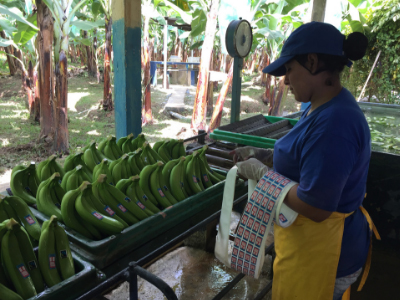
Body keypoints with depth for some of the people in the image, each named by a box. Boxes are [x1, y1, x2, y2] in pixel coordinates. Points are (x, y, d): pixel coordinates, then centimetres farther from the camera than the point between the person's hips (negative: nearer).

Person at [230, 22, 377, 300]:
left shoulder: (334, 121, -30)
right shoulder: (321, 107, 3)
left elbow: (314, 208, -30)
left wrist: (260, 173, -19)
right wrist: (264, 155, 2)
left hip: (318, 253, -9)